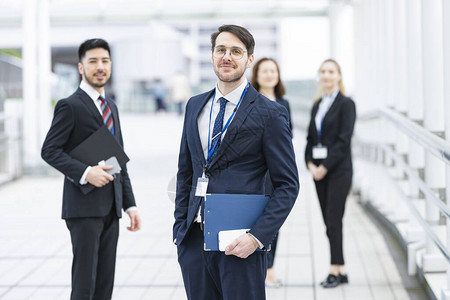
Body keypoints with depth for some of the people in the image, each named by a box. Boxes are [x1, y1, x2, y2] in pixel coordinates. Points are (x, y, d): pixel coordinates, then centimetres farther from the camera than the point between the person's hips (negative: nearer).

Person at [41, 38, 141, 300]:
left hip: (111, 208, 7)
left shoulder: (111, 107, 18)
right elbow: (50, 150, -10)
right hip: (84, 207, -7)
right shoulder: (70, 106, -6)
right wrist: (85, 172, -23)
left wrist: (130, 204, 14)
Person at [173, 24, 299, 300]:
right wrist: (180, 225, 10)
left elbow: (288, 185, -7)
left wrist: (258, 236, -16)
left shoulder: (270, 114, -6)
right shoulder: (195, 106, 12)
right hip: (193, 241, 5)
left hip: (240, 244, -5)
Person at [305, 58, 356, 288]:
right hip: (319, 171, 6)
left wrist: (325, 166, -14)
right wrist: (310, 164, -2)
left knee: (333, 219, -8)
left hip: (338, 169, -6)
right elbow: (311, 138, 14)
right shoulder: (317, 106, 15)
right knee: (329, 220, 6)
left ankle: (335, 270, -3)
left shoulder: (346, 104, -5)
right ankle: (341, 270, 12)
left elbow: (344, 140, -12)